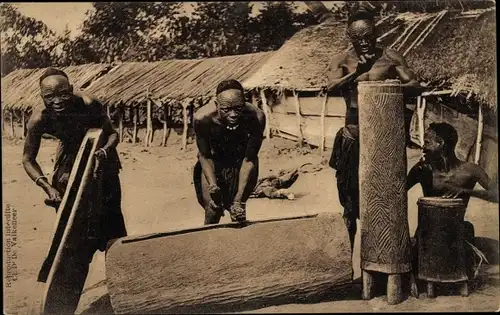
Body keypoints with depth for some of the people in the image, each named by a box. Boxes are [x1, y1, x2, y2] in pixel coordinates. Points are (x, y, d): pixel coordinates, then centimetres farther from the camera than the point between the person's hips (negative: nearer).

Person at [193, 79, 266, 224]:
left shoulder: (256, 117, -35)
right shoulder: (203, 118, -35)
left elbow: (249, 159, -24)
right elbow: (205, 156, -18)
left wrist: (239, 198, -27)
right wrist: (213, 185, -32)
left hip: (241, 162, 0)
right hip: (213, 162, 0)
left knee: (238, 212, 4)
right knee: (213, 212, -1)